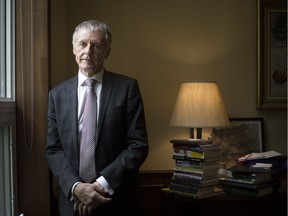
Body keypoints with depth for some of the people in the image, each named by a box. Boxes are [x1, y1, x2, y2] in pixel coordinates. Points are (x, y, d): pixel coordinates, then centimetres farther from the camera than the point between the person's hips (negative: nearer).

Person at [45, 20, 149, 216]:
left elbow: (139, 145, -9)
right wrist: (75, 186, -14)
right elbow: (53, 149, 1)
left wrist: (103, 184, -15)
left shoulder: (127, 87, -5)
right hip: (73, 200, 2)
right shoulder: (58, 94, 3)